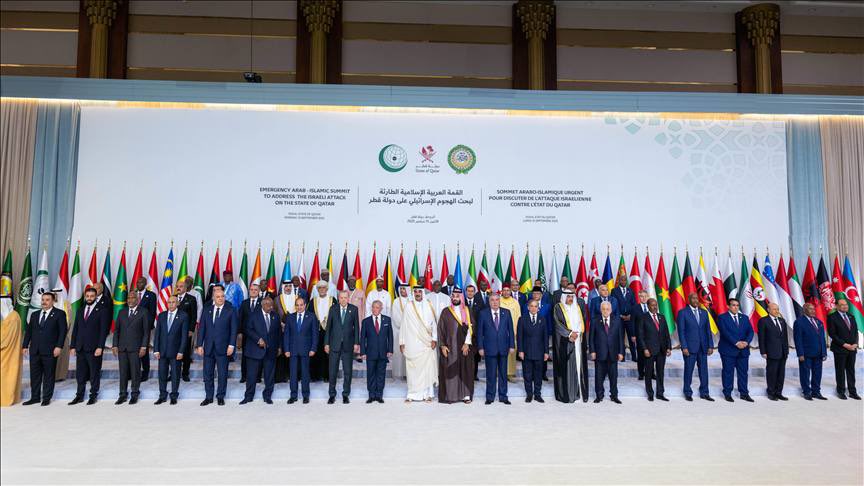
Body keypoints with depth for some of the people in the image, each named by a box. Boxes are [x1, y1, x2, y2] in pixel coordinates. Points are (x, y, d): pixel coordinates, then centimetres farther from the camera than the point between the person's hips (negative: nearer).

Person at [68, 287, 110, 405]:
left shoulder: (102, 310, -3)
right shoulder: (80, 310, 14)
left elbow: (103, 330, -7)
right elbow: (75, 329, 14)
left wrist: (100, 347, -14)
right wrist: (73, 346, 7)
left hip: (94, 348, -5)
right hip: (80, 347, 5)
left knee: (94, 373, 3)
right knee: (80, 373, 9)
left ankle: (93, 396, 12)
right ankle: (79, 396, 18)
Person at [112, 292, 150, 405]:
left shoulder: (143, 312, 1)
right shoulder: (122, 312, 14)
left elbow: (146, 331, -2)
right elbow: (116, 330, 13)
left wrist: (144, 347, -8)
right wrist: (115, 345, 4)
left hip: (135, 347, -4)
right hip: (122, 347, 4)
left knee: (135, 371, 0)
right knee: (123, 372, 6)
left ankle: (135, 394, 10)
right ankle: (123, 395, 14)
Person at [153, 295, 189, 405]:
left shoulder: (183, 316, -2)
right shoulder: (161, 316, 8)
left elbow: (184, 335, -5)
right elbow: (157, 333, 7)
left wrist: (181, 351, -10)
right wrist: (156, 350, 0)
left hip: (175, 351, -3)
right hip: (162, 350, 3)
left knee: (175, 375, 5)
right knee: (162, 374, 7)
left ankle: (174, 396, 16)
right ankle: (162, 396, 19)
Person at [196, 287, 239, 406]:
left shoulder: (230, 310, -1)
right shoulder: (207, 310, 7)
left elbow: (233, 329, -3)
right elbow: (202, 328, 7)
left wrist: (231, 345, -11)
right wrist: (200, 345, 1)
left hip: (223, 347, -3)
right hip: (208, 347, 3)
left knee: (222, 374, 4)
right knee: (208, 374, 9)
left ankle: (220, 397, 15)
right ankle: (208, 397, 20)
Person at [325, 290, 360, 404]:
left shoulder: (354, 309, 2)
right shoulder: (333, 309, 4)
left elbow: (356, 327, 2)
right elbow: (328, 326, 5)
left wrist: (356, 343, -3)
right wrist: (326, 343, 1)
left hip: (348, 344, 0)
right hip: (334, 344, 0)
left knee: (348, 371, 4)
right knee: (332, 371, 4)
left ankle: (346, 395, 15)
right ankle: (332, 395, 14)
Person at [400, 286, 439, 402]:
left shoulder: (428, 306, 5)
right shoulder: (408, 307, 2)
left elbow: (434, 323, 6)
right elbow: (404, 325, 3)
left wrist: (434, 339, -5)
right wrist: (402, 342, 0)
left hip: (426, 343, 1)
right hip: (412, 343, -1)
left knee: (427, 367, 1)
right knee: (413, 368, 1)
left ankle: (427, 393, 8)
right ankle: (412, 394, 8)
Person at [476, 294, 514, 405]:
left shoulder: (506, 313, 5)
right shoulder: (483, 313, 0)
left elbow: (510, 330, 5)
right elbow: (480, 332, 1)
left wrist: (512, 346, 0)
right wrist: (480, 347, -4)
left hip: (503, 348, 2)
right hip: (489, 348, -2)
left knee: (503, 374, 8)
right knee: (491, 374, 4)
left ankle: (503, 396, 18)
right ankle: (490, 397, 15)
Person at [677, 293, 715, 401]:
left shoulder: (704, 313, 11)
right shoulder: (683, 312, -3)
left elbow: (708, 330, 11)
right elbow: (681, 331, -6)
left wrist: (710, 345, 4)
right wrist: (684, 347, -12)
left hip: (703, 347, 4)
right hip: (690, 347, -4)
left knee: (704, 371, 8)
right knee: (688, 371, 3)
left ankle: (704, 393, 18)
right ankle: (688, 393, 14)